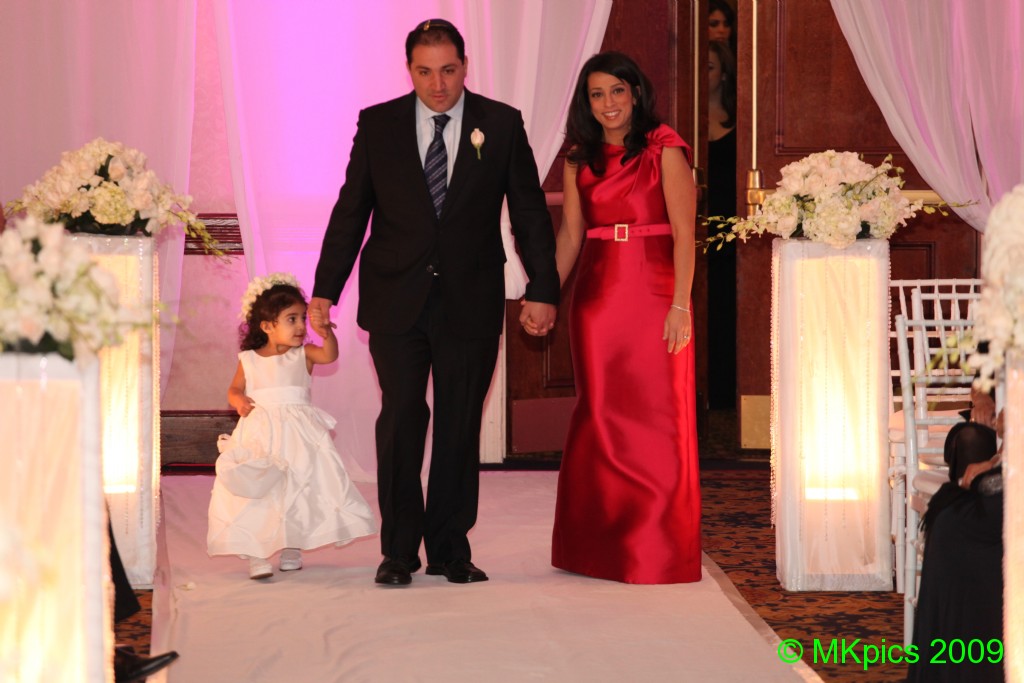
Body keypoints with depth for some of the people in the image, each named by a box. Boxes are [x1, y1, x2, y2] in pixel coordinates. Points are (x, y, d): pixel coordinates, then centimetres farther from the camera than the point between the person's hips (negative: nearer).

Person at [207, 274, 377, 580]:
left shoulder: (303, 355, 5)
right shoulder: (248, 360, 7)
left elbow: (330, 354, -11)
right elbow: (234, 389, 6)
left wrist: (326, 330, -27)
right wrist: (239, 401, -16)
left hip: (298, 433, 1)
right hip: (259, 433, -1)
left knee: (300, 488, 3)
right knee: (255, 491, -9)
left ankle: (292, 548, 20)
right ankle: (255, 555, -4)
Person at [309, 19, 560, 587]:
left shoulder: (502, 124, 2)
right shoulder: (378, 124, 3)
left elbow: (529, 214, 4)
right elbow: (350, 211, 5)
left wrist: (542, 290, -3)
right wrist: (324, 290, 2)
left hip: (470, 303, 0)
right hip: (396, 301, 0)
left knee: (460, 428, 6)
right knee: (400, 420, -3)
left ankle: (450, 550, 16)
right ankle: (398, 551, 8)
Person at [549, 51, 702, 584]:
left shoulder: (664, 150, -3)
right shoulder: (580, 160, 11)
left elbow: (683, 233, -7)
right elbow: (570, 235, 13)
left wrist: (680, 305, -14)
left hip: (653, 295, -4)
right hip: (597, 297, 4)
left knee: (657, 419, -1)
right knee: (599, 417, 5)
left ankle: (659, 552, 7)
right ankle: (602, 547, 14)